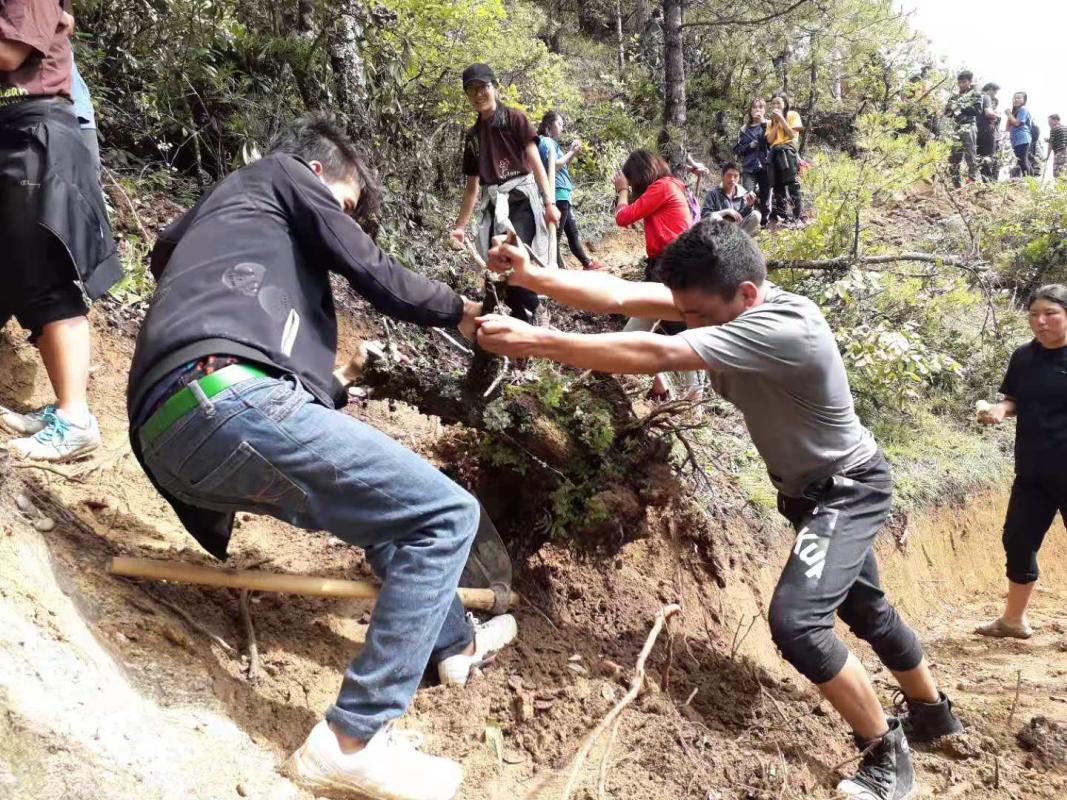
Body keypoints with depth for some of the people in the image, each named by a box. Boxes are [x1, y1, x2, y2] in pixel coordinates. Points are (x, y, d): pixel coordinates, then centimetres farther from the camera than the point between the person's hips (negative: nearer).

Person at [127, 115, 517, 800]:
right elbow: (374, 273, 10)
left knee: (391, 503, 27)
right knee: (448, 516, -8)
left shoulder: (216, 218, 41)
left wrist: (337, 385, 40)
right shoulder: (280, 175, 19)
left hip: (170, 434, 10)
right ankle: (354, 742, -8)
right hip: (229, 398, -10)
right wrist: (458, 310, 26)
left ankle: (454, 645, 39)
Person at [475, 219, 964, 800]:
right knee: (863, 608, 24)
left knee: (795, 620, -23)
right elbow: (620, 296, -21)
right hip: (809, 488, 9)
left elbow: (655, 355, -46)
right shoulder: (724, 299, -13)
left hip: (847, 489, -9)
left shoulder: (783, 329, -39)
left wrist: (534, 341, -46)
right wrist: (530, 276, -34)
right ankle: (932, 711, 49)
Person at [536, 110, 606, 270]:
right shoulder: (545, 141, -8)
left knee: (572, 231, 17)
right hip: (557, 193, -11)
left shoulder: (552, 143, 21)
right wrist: (571, 153, -9)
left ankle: (587, 262, 27)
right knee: (556, 234, -9)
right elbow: (554, 165, -20)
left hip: (562, 194, 11)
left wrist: (571, 153, 10)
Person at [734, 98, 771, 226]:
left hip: (765, 166, -1)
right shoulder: (745, 129, 14)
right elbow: (737, 150, 12)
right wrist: (749, 146, -5)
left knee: (765, 196, 0)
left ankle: (765, 223, 9)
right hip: (749, 167, 1)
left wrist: (764, 123, -12)